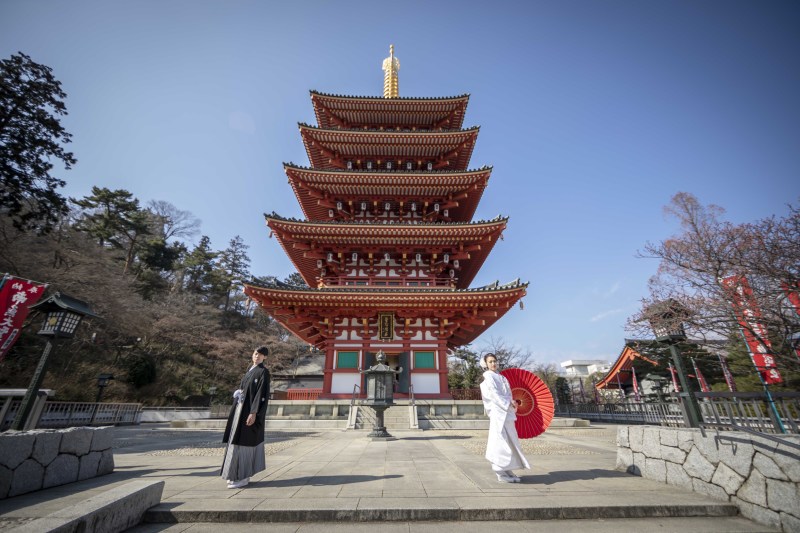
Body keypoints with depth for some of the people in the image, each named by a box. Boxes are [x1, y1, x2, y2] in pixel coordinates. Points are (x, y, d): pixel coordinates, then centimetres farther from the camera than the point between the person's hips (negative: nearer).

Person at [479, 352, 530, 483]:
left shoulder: (499, 376, 19)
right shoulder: (489, 376, -7)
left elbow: (506, 394, 18)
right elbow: (494, 394, -15)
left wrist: (512, 402, -1)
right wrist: (509, 403, -18)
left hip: (506, 413, 9)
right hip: (499, 413, -9)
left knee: (510, 441, 12)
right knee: (501, 441, -6)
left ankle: (507, 471, 22)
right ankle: (501, 473, 3)